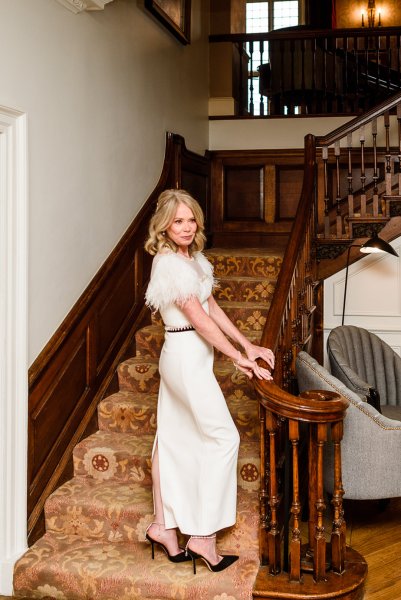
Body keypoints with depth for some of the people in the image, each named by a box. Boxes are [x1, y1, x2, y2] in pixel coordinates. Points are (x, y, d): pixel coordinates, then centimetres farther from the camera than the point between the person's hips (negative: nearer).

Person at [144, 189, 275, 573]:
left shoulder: (190, 259, 11)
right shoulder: (171, 264, -18)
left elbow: (212, 307, 12)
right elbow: (201, 320, -19)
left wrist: (247, 345, 6)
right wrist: (239, 358, -14)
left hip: (180, 357, 9)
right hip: (186, 357, -9)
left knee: (173, 440, 13)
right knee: (223, 437, -3)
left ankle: (163, 525, 25)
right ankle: (203, 536, 4)